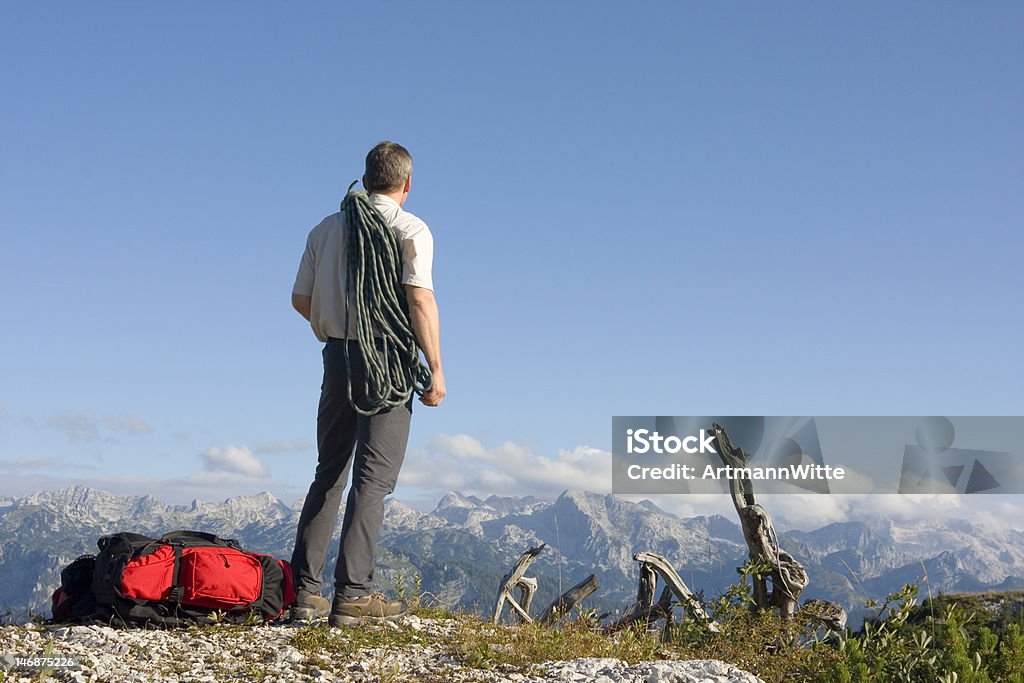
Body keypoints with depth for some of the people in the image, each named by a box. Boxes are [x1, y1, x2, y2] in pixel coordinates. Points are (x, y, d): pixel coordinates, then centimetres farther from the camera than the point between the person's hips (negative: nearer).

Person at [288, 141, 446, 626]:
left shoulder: (327, 228, 12)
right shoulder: (410, 230, -4)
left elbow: (301, 299, 12)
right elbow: (420, 299, -15)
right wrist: (436, 369, -13)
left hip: (338, 354, 5)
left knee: (329, 473, 12)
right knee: (373, 477, -3)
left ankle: (305, 589, 9)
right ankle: (352, 594, -5)